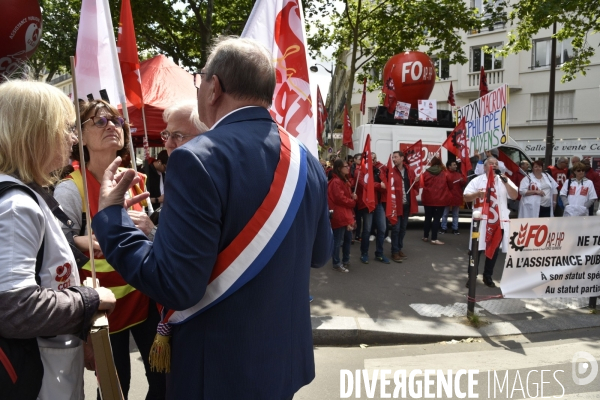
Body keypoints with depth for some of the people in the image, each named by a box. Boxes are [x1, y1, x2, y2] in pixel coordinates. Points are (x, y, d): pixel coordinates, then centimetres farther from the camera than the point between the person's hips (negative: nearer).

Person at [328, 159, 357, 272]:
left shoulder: (344, 181, 18)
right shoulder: (336, 182, -16)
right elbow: (340, 198, -19)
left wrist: (352, 197, 0)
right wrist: (353, 201, -5)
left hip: (346, 214, 10)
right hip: (339, 216, -10)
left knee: (348, 239, 17)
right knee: (338, 240, -1)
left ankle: (346, 260, 30)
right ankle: (336, 263, 9)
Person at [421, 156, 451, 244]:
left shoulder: (426, 173, -1)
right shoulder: (444, 173, -1)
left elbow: (422, 184, 4)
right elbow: (449, 185, 10)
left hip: (428, 199, 2)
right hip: (440, 199, -2)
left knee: (428, 218, 14)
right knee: (437, 218, 0)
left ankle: (425, 236, 23)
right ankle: (434, 239, -2)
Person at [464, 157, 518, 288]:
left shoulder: (504, 180, 9)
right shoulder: (477, 181, 1)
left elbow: (514, 196, 1)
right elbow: (465, 197, -2)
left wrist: (506, 182, -11)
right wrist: (476, 194, -21)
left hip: (499, 221, 3)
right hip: (481, 220, -3)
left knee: (494, 250, 10)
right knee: (477, 249, 0)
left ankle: (488, 277, 23)